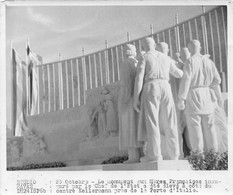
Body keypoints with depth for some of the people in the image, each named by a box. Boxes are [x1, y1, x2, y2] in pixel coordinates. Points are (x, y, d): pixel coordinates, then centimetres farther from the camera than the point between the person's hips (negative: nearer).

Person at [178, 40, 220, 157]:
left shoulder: (190, 62, -9)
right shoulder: (208, 61, 7)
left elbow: (186, 80, -16)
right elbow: (217, 80, 10)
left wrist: (181, 99, -16)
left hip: (193, 94, -5)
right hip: (206, 94, 5)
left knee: (195, 125, -3)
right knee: (209, 125, 11)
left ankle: (198, 153, -4)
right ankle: (213, 152, 14)